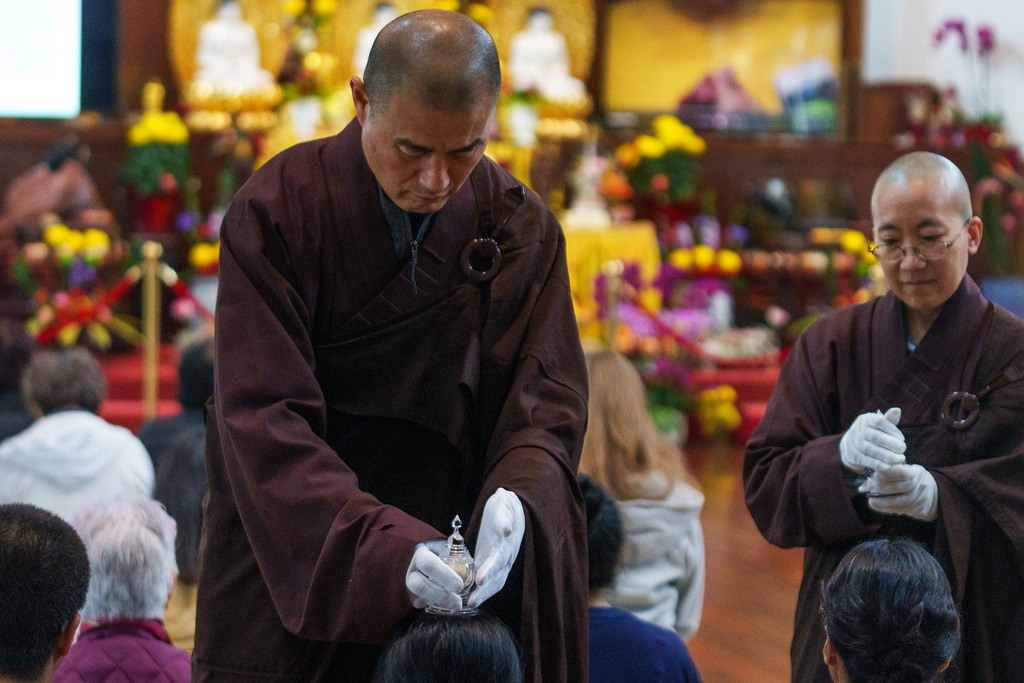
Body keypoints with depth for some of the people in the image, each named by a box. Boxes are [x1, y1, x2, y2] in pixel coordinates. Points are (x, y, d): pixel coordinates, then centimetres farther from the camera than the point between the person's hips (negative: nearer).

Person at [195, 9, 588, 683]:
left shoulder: (522, 229, -3)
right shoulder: (276, 212, -13)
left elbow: (548, 401, -7)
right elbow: (263, 417, -20)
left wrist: (516, 496, -30)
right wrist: (381, 542, -33)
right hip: (289, 571, -2)